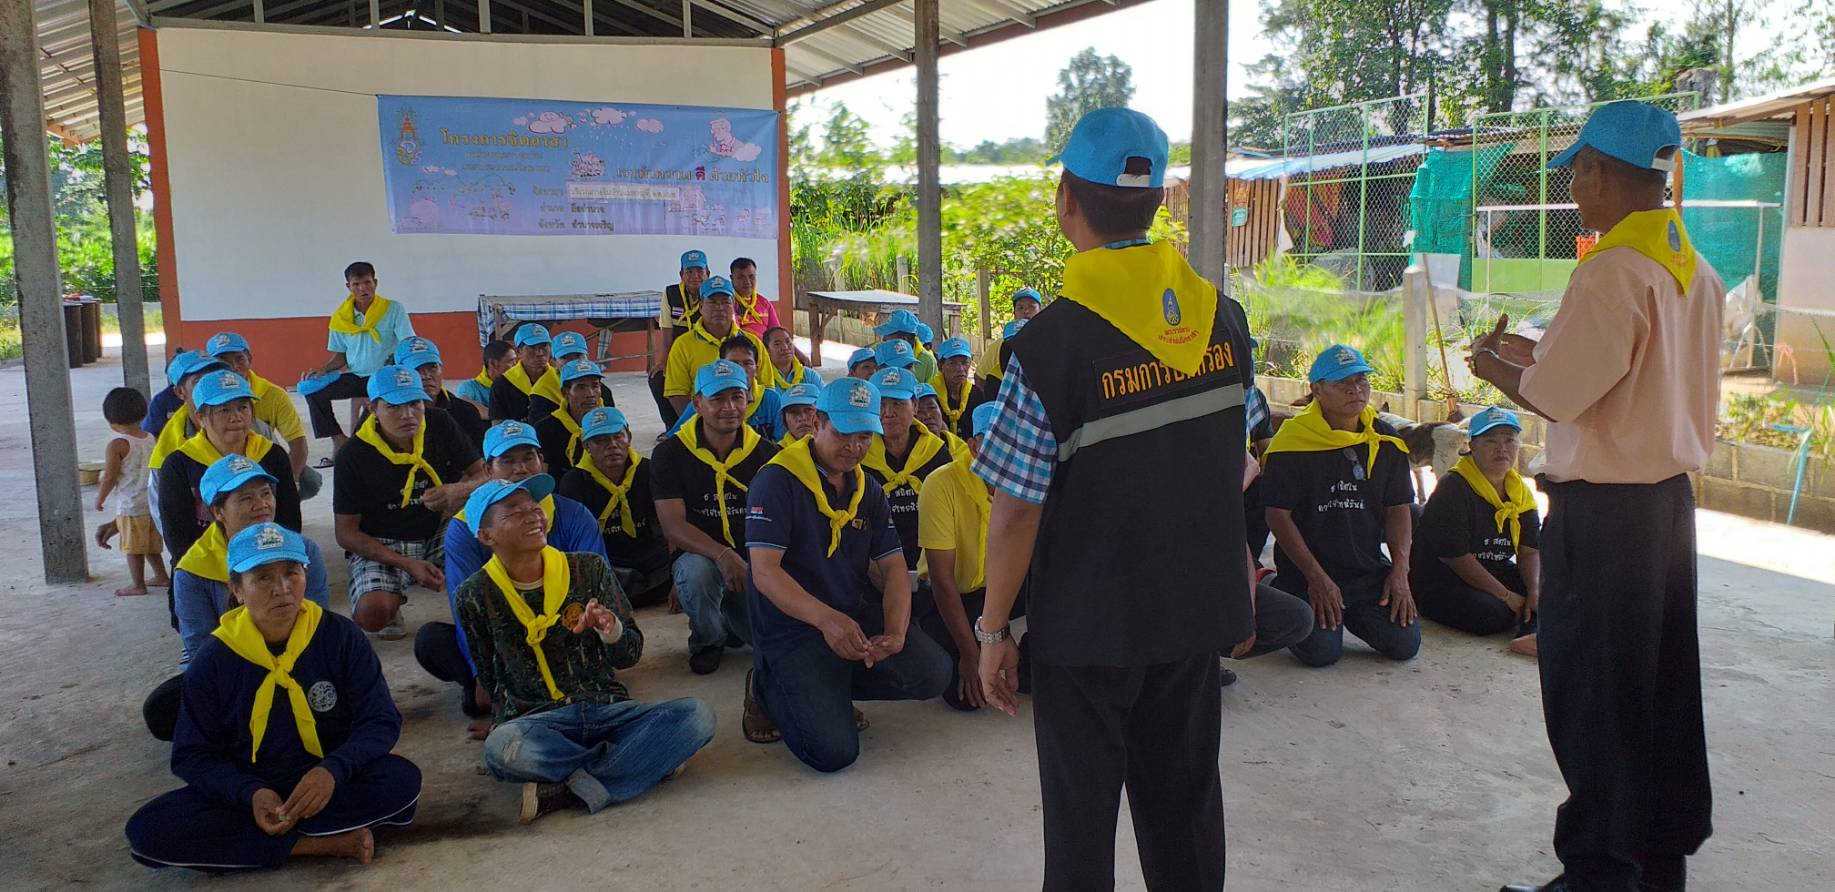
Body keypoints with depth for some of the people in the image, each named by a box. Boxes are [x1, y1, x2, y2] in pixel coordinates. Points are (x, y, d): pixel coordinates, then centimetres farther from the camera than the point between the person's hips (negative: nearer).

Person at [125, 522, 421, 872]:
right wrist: (250, 794, -23)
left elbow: (382, 721, -8)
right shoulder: (213, 660, -6)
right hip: (244, 793, 1)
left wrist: (334, 769, -29)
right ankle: (326, 842, -22)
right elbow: (193, 755, -3)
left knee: (403, 780, -29)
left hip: (328, 784, -1)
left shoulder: (340, 636, -8)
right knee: (147, 832, -23)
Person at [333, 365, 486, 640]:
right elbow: (346, 533, -10)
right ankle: (391, 600, 6)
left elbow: (484, 475, -2)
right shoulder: (354, 455, -13)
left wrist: (457, 491, -28)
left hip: (435, 535, 3)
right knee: (372, 615, -30)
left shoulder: (440, 425, -5)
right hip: (378, 546, -2)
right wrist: (407, 564, -22)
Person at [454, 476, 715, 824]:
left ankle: (564, 792, -25)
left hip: (606, 708, 2)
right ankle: (646, 760, -16)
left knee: (697, 716, -23)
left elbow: (630, 655, 3)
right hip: (534, 719, -2)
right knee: (502, 747, -38)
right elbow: (489, 679, 15)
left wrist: (611, 629, -16)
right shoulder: (476, 596, 1)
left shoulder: (588, 569, 4)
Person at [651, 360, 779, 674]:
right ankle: (707, 642, -4)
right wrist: (723, 555, -31)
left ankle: (730, 618, 19)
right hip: (699, 555, -2)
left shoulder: (765, 453, 3)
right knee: (698, 571, -37)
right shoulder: (671, 453, -4)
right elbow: (673, 526, -14)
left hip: (754, 561, 2)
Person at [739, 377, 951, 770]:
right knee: (833, 750, -23)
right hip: (792, 630, -6)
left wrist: (895, 633, -15)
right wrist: (826, 619, -36)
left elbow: (893, 568, 6)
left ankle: (829, 687, 6)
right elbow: (765, 572, -20)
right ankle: (769, 687, 9)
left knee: (932, 672, -19)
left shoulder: (868, 490, 12)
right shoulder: (777, 480, -10)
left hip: (860, 616, 6)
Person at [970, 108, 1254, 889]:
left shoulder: (1051, 344, -20)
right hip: (1200, 607, 5)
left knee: (1081, 809, 11)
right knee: (1184, 796, 19)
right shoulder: (1225, 319, -2)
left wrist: (993, 630, -6)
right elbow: (1233, 464, 9)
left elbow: (1017, 510, -18)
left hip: (1090, 622, -5)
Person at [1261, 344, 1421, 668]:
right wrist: (1316, 577, -14)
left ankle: (1350, 613, 21)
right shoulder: (1293, 440, -12)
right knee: (1321, 651, -20)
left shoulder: (1386, 441, 4)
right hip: (1306, 572, -4)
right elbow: (1278, 516, -10)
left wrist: (1400, 570, -4)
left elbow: (1399, 509, 9)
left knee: (1405, 644, -10)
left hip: (1369, 569, 5)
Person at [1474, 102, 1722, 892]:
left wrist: (1492, 365, 0)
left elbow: (1555, 396, -19)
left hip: (1602, 510, -9)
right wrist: (1537, 354, 18)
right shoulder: (1697, 272, 9)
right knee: (1663, 689, 17)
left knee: (1592, 694, 2)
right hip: (1671, 493, 9)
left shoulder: (1610, 272, -19)